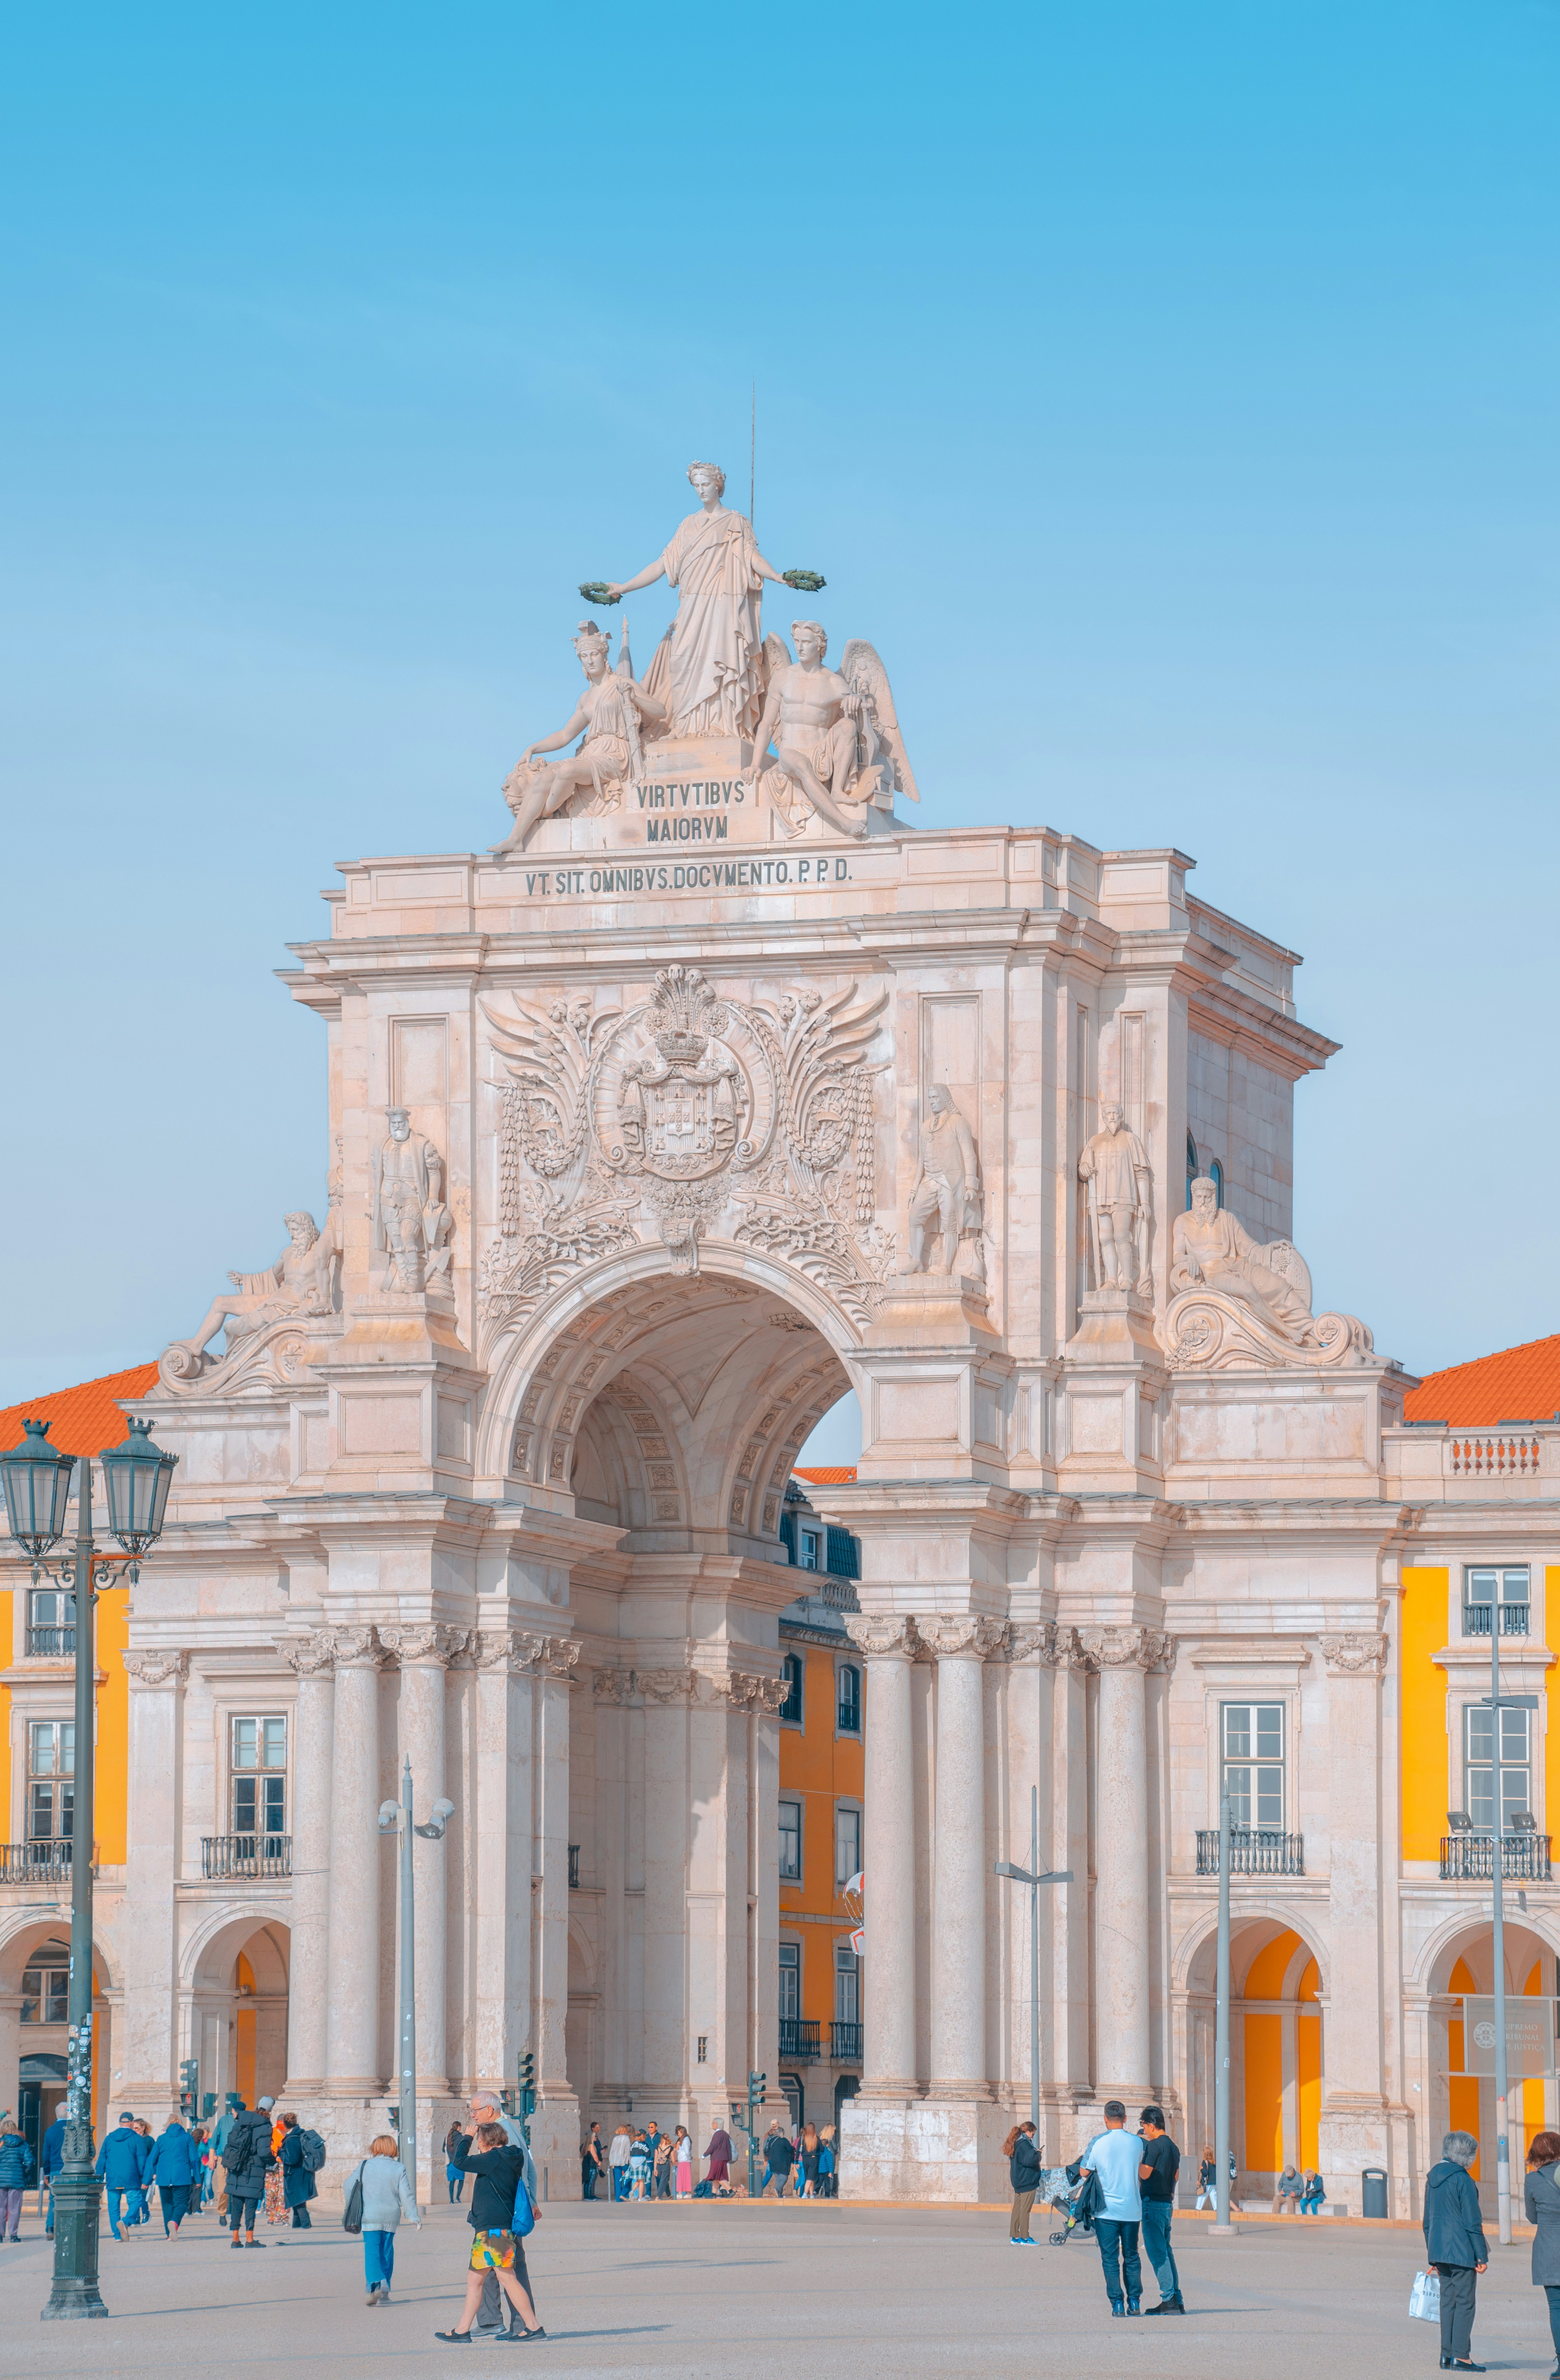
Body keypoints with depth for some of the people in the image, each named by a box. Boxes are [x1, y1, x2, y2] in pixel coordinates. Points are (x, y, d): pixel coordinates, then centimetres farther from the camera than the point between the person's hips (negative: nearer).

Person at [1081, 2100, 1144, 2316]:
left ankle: (1117, 2304, -3)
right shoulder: (1136, 2143, 0)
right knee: (1131, 2256, 13)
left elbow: (1085, 2172, 0)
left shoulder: (1098, 2143, -8)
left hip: (1107, 2210, -3)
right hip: (1132, 2209, 3)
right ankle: (1134, 2302, 9)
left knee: (1110, 2258, 2)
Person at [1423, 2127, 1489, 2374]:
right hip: (1461, 2249, -8)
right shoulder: (1463, 2180, -13)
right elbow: (1472, 2222, -14)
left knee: (1448, 2301, 12)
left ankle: (1447, 2355, 12)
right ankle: (1460, 2356, -7)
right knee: (1465, 2302, -4)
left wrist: (1432, 2256, 22)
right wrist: (1482, 2255, -10)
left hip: (1439, 2249, 8)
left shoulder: (1433, 2178, 11)